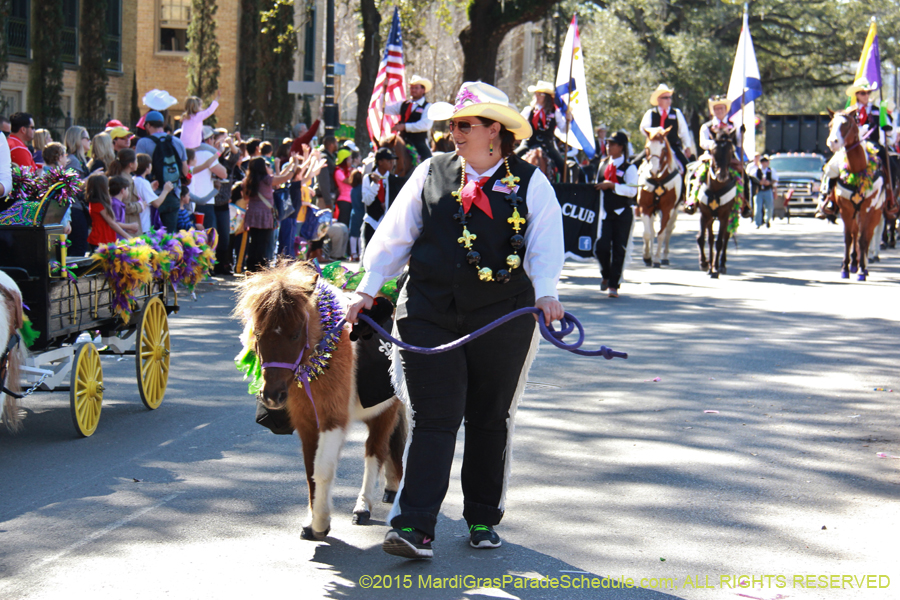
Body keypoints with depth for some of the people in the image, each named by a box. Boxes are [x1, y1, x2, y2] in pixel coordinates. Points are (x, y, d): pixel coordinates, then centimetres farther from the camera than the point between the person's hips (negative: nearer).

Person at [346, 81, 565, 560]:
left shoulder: (530, 184, 2)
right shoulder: (431, 173, 7)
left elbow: (545, 246, -6)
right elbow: (395, 234, 10)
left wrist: (546, 293, -23)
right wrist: (368, 290, 6)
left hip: (502, 319, 0)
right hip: (429, 314, 1)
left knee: (490, 419, 9)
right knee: (434, 418, -6)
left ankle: (483, 520, 24)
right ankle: (415, 529, -10)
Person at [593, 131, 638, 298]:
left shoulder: (629, 168, -5)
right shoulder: (603, 165, 12)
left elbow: (632, 190, -18)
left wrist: (612, 185, -23)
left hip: (622, 214, -4)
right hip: (605, 213, 4)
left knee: (619, 250, 0)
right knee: (601, 247, -5)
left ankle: (614, 285, 6)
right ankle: (606, 276, 22)